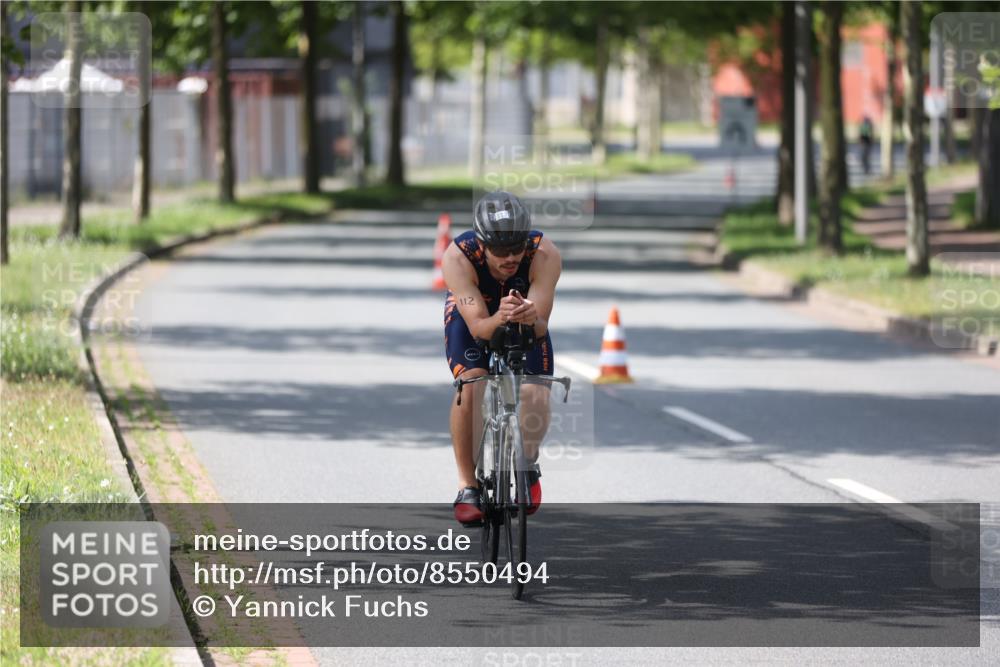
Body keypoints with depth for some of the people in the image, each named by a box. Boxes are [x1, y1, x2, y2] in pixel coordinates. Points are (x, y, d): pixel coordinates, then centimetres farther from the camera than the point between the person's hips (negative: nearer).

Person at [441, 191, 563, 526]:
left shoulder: (545, 255, -35)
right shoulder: (458, 257, -37)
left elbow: (541, 327, -38)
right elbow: (478, 326, -40)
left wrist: (531, 319, -61)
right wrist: (500, 318, -63)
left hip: (527, 319, 1)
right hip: (472, 315, -1)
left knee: (535, 394, -19)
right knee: (470, 383, -28)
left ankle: (528, 463, 13)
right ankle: (467, 487, -15)